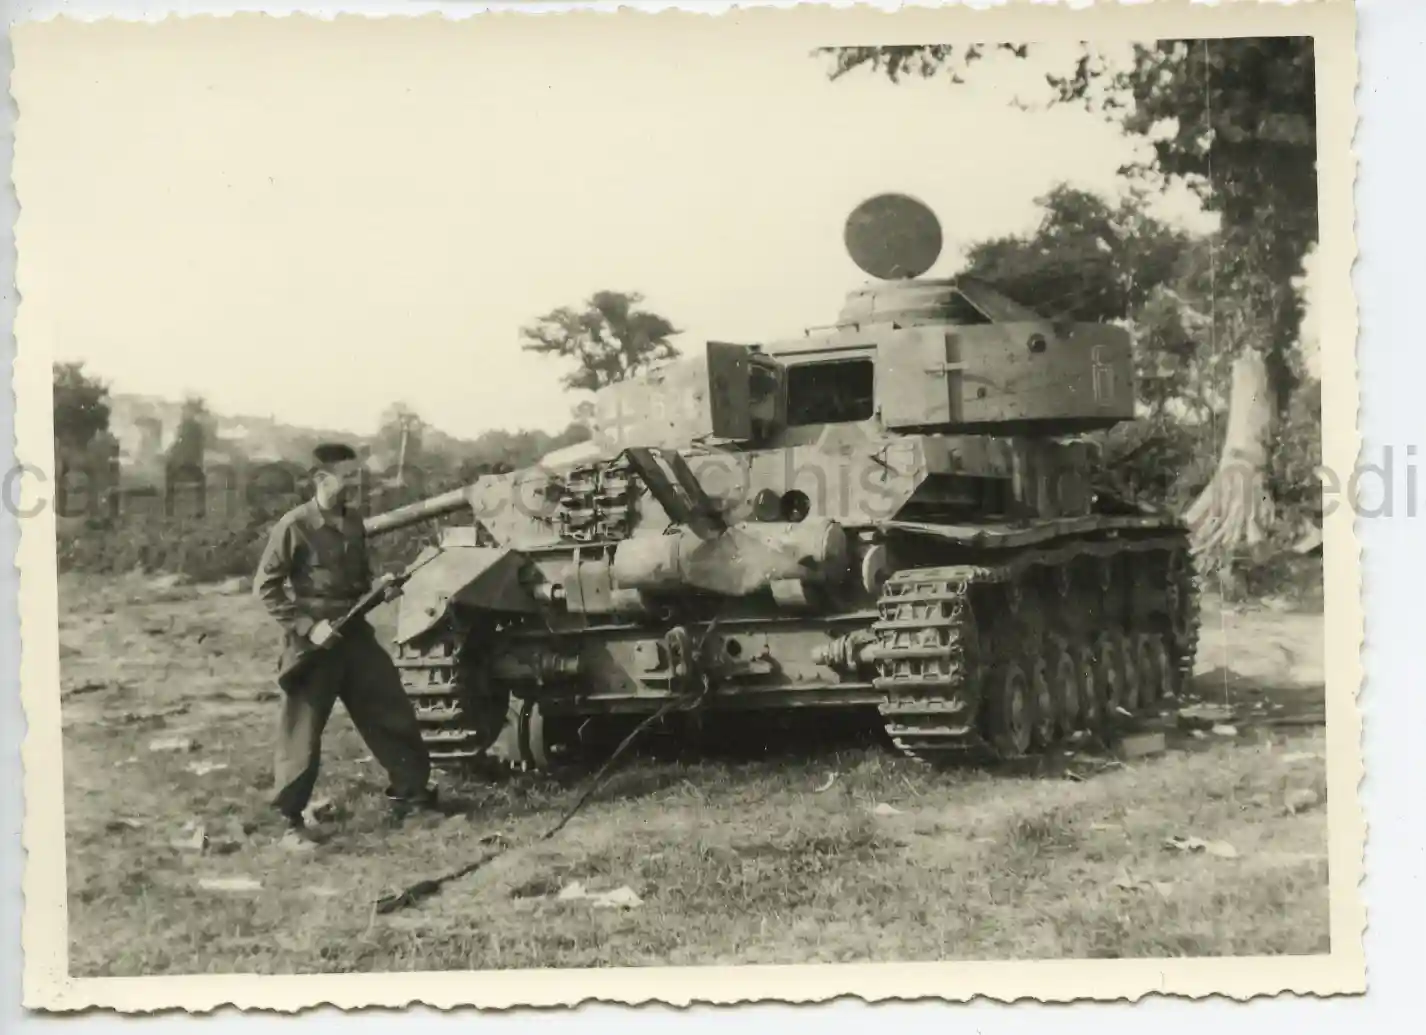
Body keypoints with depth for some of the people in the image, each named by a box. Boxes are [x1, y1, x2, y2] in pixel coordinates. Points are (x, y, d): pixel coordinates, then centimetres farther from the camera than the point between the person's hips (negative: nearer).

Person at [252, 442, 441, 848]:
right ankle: (291, 820, 9)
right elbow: (265, 587, -11)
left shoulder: (354, 522, 7)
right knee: (302, 735, -1)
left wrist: (375, 587, -2)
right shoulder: (294, 526, -13)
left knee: (394, 712, 10)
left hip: (356, 635, 7)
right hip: (311, 643, -7)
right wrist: (307, 625, -18)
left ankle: (409, 791, 25)